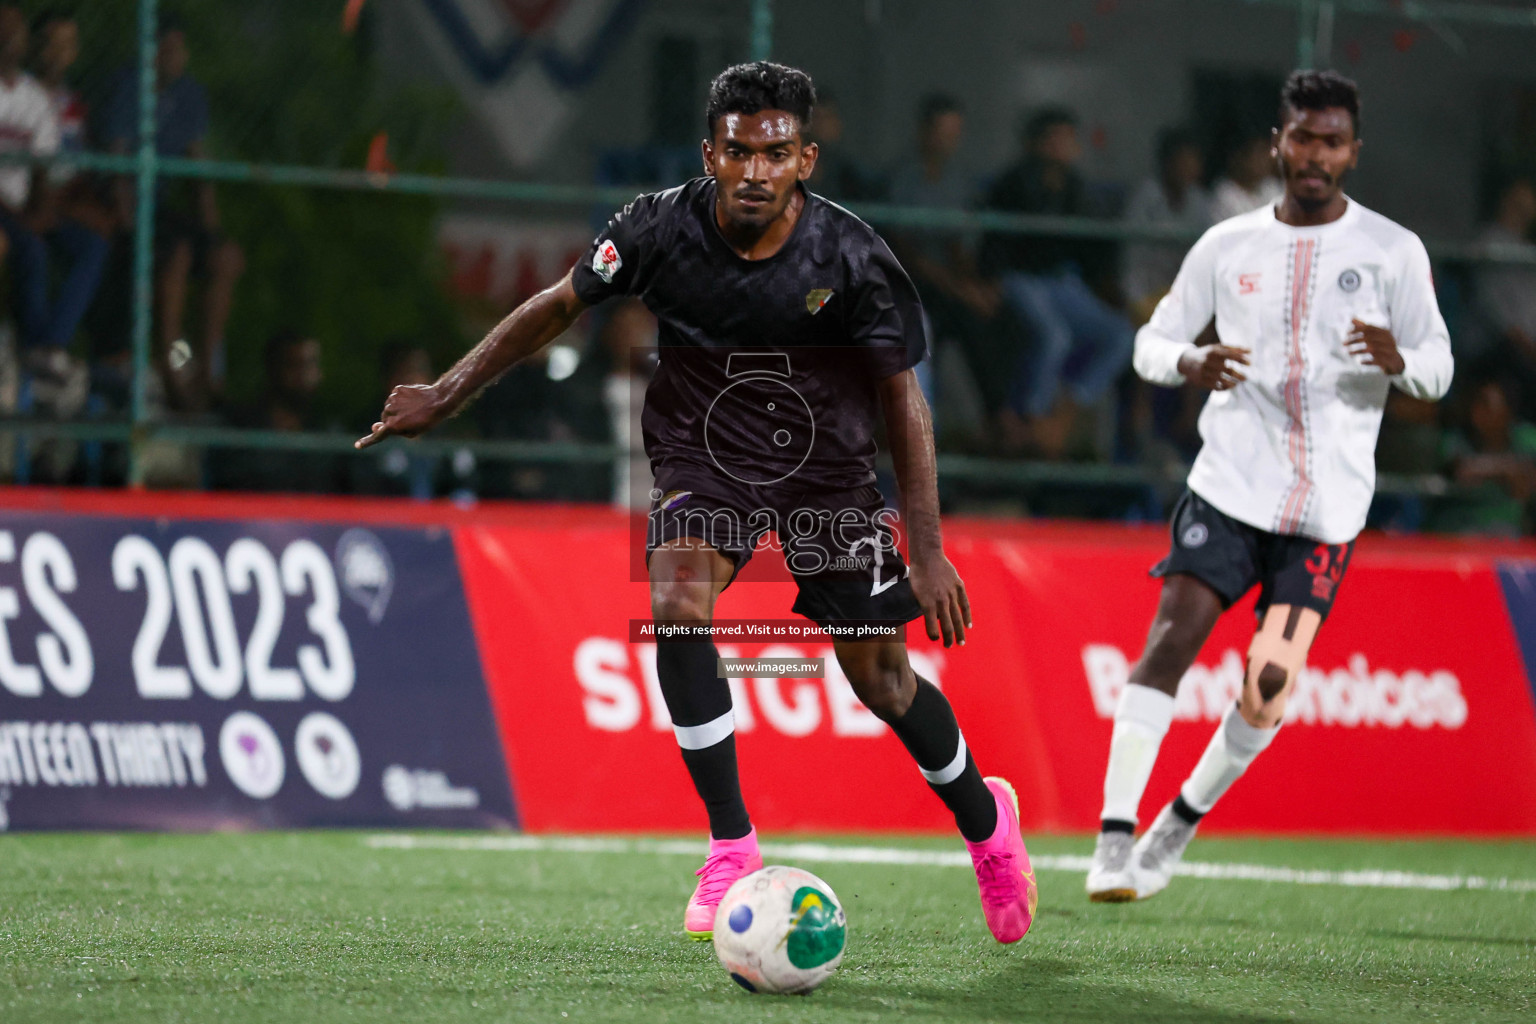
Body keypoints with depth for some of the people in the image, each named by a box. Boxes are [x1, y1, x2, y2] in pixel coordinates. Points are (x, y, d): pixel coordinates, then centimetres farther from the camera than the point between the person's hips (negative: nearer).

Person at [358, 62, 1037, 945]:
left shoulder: (850, 258, -21)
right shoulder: (661, 231, -19)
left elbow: (902, 395, -10)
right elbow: (559, 307, -2)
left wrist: (929, 551, -13)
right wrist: (446, 397, -1)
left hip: (827, 467, -1)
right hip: (704, 457, 1)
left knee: (880, 676, 2)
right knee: (678, 604, -27)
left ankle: (986, 817, 33)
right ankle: (732, 847, -17)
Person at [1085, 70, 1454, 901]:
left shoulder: (1393, 252, 3)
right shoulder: (1228, 246, 7)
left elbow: (1437, 372, 5)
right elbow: (1152, 341, 12)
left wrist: (1398, 360, -20)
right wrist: (1190, 363, -12)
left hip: (1328, 508, 0)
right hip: (1230, 484, 0)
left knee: (1271, 684, -8)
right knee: (1171, 637, -15)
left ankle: (1180, 824, 14)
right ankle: (1115, 840, -16)